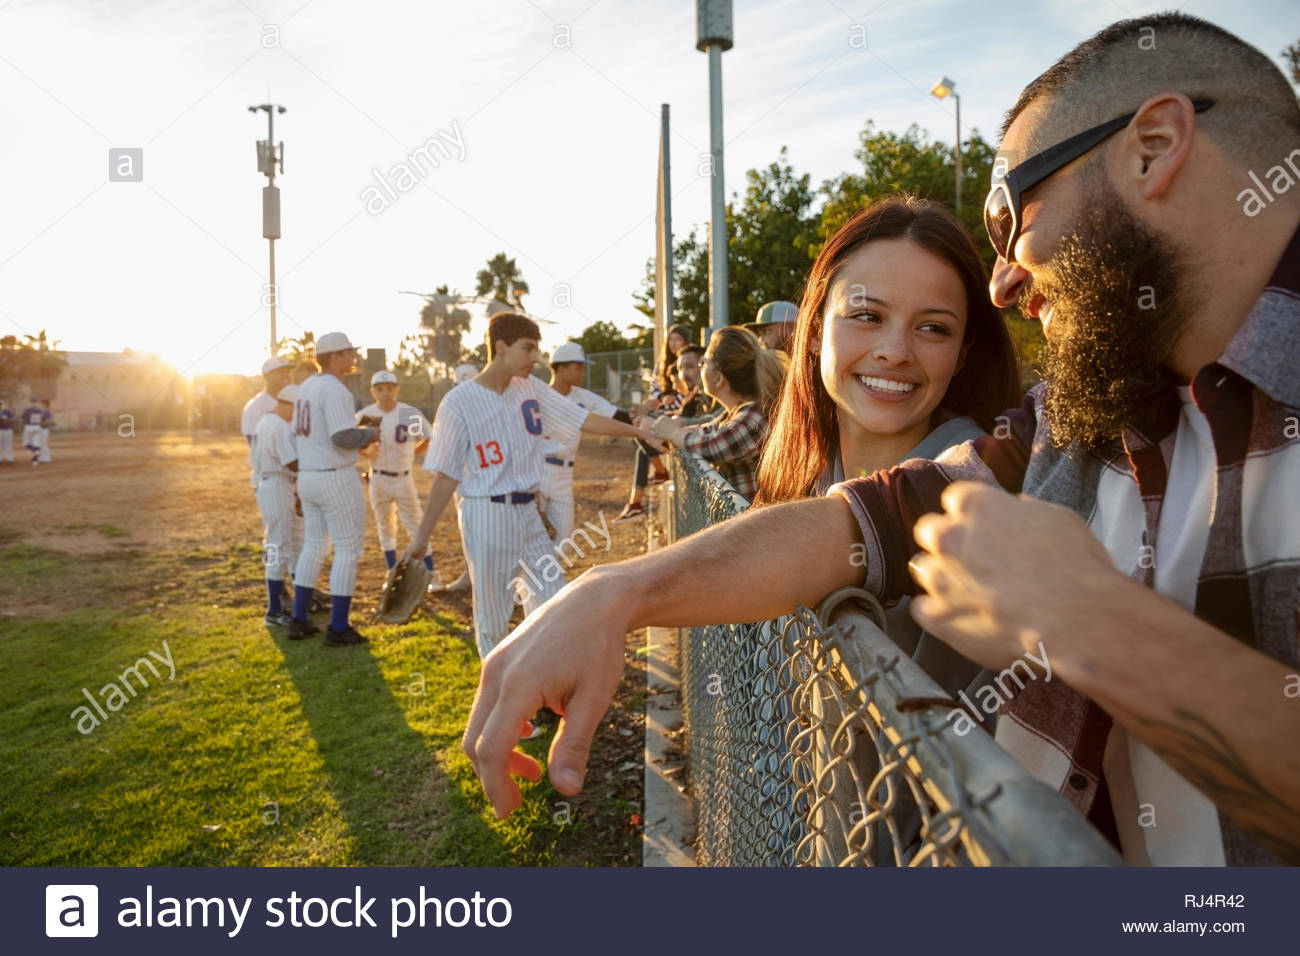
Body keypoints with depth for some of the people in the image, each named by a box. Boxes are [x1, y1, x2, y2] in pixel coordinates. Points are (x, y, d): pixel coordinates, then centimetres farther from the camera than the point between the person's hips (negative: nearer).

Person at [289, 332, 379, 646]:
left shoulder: (305, 387, 12)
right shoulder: (335, 389, -17)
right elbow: (343, 438, -25)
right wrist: (370, 434, -6)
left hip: (307, 477, 9)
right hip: (336, 478, -9)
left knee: (313, 546, 18)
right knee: (348, 549, -1)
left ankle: (299, 620, 23)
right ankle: (338, 628, 2)